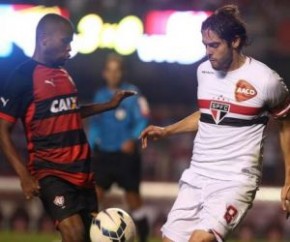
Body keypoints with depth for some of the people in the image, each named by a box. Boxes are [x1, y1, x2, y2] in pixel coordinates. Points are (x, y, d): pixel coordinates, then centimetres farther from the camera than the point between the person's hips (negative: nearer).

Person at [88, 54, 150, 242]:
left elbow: (142, 120, -11)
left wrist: (133, 139, -26)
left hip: (126, 154, -4)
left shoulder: (132, 93, -5)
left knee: (132, 195, 4)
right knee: (95, 192, -8)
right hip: (104, 154, 4)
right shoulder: (100, 96, 10)